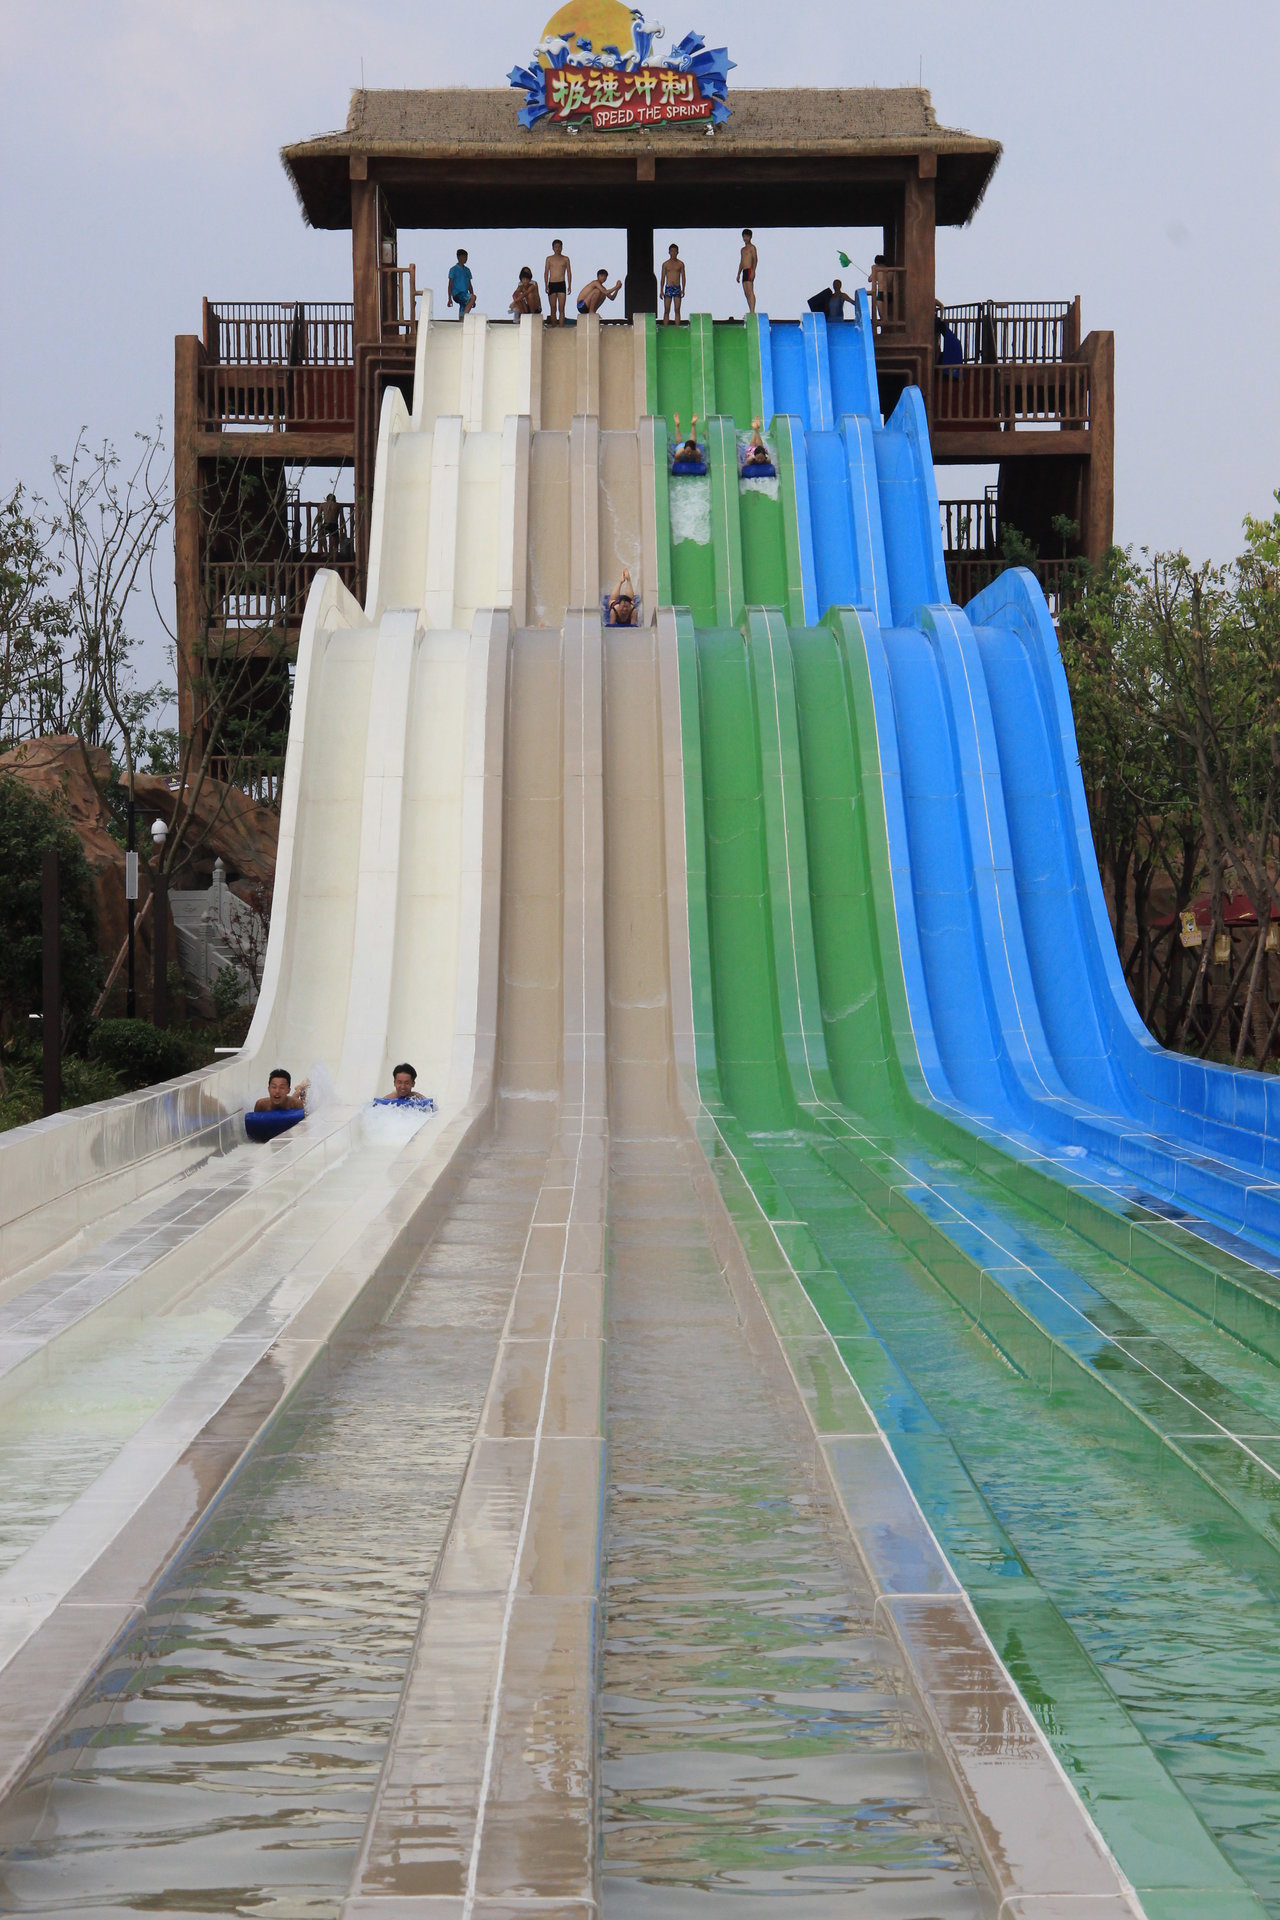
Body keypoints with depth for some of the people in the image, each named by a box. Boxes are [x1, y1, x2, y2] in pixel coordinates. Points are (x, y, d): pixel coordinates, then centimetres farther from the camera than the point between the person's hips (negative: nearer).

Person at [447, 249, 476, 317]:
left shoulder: (467, 270, 18)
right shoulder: (453, 270, 0)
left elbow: (470, 285, 21)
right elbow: (450, 284, -3)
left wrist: (472, 301, 16)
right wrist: (450, 298, -10)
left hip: (465, 295, 7)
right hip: (457, 294, -7)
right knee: (473, 297, -28)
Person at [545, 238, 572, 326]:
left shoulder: (565, 259, 9)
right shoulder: (549, 259, 9)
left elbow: (569, 273, 9)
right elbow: (546, 273, 8)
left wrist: (569, 286, 1)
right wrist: (546, 286, -2)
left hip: (561, 284, -1)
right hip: (552, 284, 1)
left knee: (561, 308, -9)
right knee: (553, 308, 1)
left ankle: (561, 327, -12)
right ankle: (553, 327, 6)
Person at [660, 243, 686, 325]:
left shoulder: (680, 264, 6)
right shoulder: (665, 264, 6)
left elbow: (683, 277, 7)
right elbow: (663, 277, 7)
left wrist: (683, 290, -3)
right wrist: (661, 291, 0)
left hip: (677, 288, 0)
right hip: (668, 288, 0)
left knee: (677, 310, -3)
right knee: (666, 310, -3)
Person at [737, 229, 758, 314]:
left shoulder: (752, 247, -2)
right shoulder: (743, 249, 23)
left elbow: (755, 259, -12)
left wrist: (753, 271, -22)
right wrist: (738, 274, 21)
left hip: (749, 271, -9)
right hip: (744, 272, 9)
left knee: (750, 292, -16)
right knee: (746, 293, 4)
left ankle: (752, 312, -23)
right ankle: (750, 311, 4)